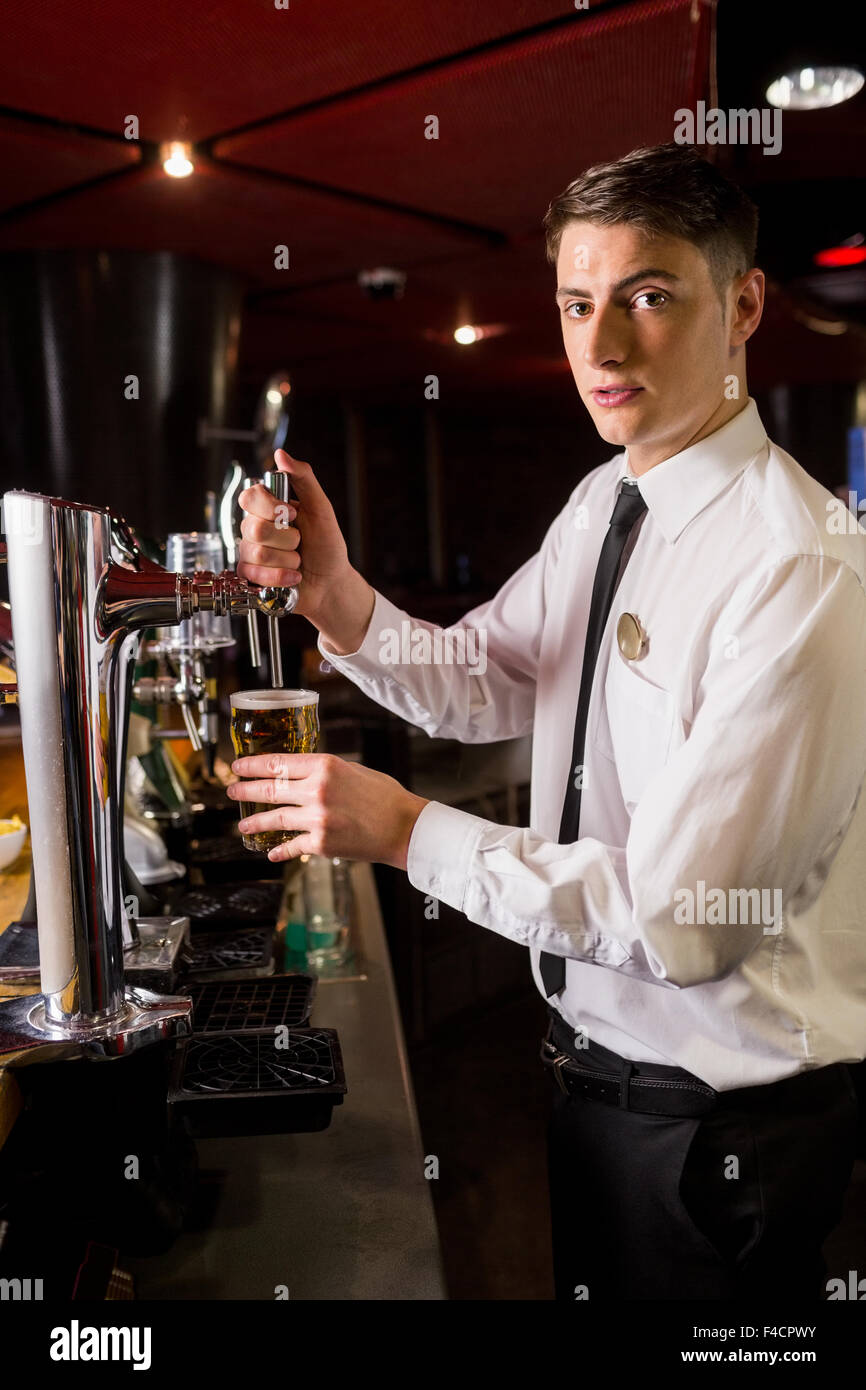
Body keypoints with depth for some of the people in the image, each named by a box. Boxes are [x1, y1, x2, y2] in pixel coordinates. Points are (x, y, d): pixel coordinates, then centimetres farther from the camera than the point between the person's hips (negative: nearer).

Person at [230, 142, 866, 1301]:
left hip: (718, 1116, -7)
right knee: (592, 1283, 28)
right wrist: (335, 596, -14)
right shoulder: (600, 504, 1)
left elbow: (678, 919, -28)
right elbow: (481, 687, 3)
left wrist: (403, 830, -24)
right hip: (596, 1056, 7)